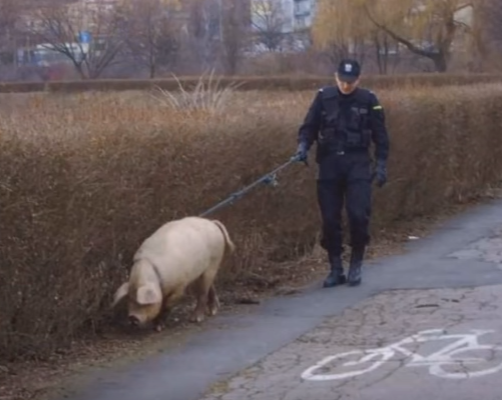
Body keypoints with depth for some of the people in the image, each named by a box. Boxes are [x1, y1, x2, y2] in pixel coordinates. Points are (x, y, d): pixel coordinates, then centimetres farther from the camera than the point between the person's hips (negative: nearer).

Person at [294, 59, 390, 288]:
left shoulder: (368, 100, 1)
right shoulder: (324, 97, 3)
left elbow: (380, 135, 5)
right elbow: (309, 127, 6)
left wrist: (381, 164, -1)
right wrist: (303, 146, -13)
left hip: (358, 165, -2)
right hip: (328, 165, 2)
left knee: (358, 215, -12)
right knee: (330, 219, 2)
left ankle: (356, 265, 6)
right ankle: (336, 269, 14)